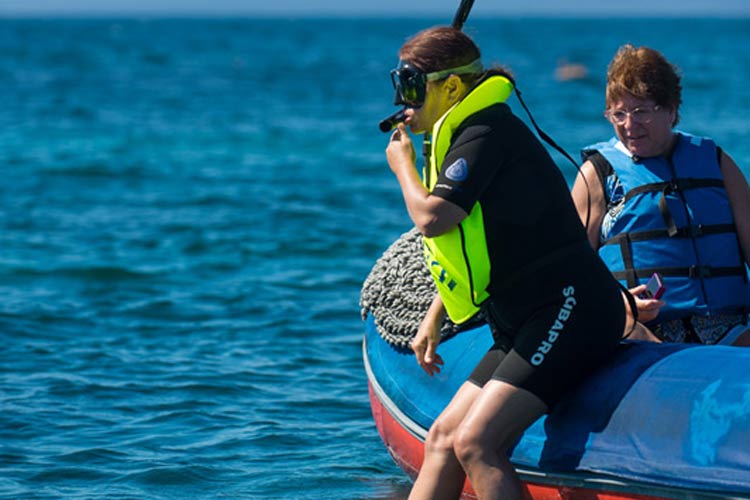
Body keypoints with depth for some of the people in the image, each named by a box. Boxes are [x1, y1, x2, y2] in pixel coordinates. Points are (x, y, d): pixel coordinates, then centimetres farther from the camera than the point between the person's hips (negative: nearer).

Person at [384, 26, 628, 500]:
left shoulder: (485, 134, -13)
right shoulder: (464, 137, 18)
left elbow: (432, 218, -25)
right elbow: (470, 251, 30)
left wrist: (403, 165, -6)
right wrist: (434, 318, 27)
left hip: (570, 312, -11)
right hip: (528, 324, 11)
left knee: (475, 443, -19)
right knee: (443, 437, 8)